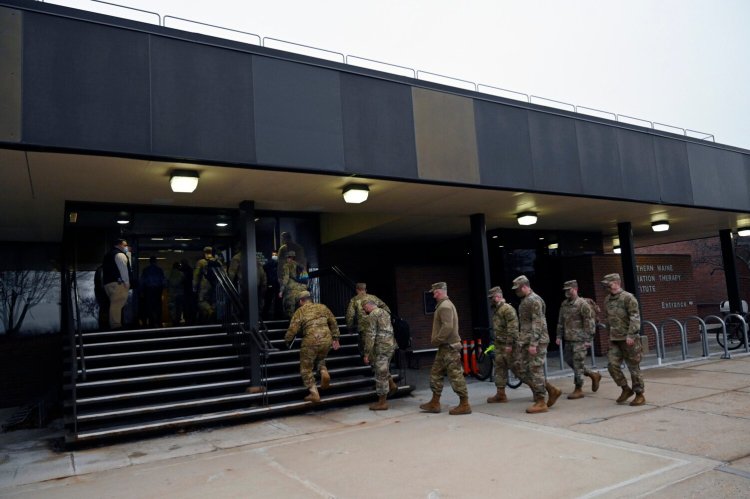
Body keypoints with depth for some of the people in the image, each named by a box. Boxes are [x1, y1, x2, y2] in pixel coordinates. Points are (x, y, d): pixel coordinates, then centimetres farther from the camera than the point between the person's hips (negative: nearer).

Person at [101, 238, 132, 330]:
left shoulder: (107, 256, 25)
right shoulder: (120, 254, -4)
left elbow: (103, 272, 23)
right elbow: (123, 270, -13)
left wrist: (104, 283, 22)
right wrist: (127, 283, -13)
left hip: (107, 283, 9)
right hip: (118, 283, -9)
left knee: (114, 304, 12)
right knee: (118, 304, -12)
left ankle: (113, 325, 11)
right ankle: (116, 325, -16)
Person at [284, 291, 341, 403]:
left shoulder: (300, 312, 1)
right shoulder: (322, 307, 13)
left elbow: (292, 330, -2)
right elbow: (333, 323, 16)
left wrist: (287, 341, 16)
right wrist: (335, 338, 23)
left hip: (310, 343, -4)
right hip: (326, 340, 4)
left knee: (306, 369, 12)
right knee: (320, 359, 32)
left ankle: (314, 394, 7)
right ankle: (324, 372, 3)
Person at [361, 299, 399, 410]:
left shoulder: (373, 315, -10)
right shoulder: (385, 312, 18)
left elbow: (371, 335, -16)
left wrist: (366, 354, -13)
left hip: (382, 347, -9)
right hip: (391, 344, 9)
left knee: (380, 374, 0)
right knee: (375, 364, 27)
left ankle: (382, 403, 8)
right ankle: (392, 385, 22)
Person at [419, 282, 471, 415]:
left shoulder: (445, 306, -15)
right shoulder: (445, 304, 18)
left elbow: (448, 327, -26)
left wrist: (436, 340, -16)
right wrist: (436, 340, 11)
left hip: (449, 347, -11)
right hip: (445, 347, 11)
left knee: (455, 375, -6)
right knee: (435, 374, 14)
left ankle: (464, 405, 0)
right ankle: (435, 403, 20)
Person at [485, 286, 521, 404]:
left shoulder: (508, 309, -15)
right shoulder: (495, 309, 15)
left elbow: (512, 328, -21)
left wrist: (509, 344, -23)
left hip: (508, 345, -9)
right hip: (499, 344, 9)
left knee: (516, 368, -3)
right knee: (499, 369, 8)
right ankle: (501, 394, 12)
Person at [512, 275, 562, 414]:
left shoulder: (534, 300, -13)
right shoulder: (524, 300, 16)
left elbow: (537, 323, -19)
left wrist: (533, 344, -23)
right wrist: (523, 341, 21)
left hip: (536, 341, -10)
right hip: (525, 341, 10)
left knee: (535, 370, -5)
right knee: (521, 368, 7)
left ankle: (540, 403, 4)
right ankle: (552, 390, 15)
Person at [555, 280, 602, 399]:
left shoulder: (582, 304, -11)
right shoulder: (564, 304, 11)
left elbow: (590, 322, -13)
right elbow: (561, 321, 17)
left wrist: (588, 340, -16)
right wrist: (559, 336, 12)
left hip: (579, 340, -8)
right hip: (568, 340, 8)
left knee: (578, 364, -4)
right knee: (569, 361, 12)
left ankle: (578, 390, 7)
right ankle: (593, 375, 30)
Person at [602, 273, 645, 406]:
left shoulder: (628, 297, -10)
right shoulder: (607, 300, 12)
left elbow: (635, 317, -17)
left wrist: (631, 335, -23)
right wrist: (610, 334, 20)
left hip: (629, 339, -6)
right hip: (614, 340, 6)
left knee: (633, 367, 2)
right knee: (612, 365, -3)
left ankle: (640, 395, 14)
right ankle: (626, 389, 14)